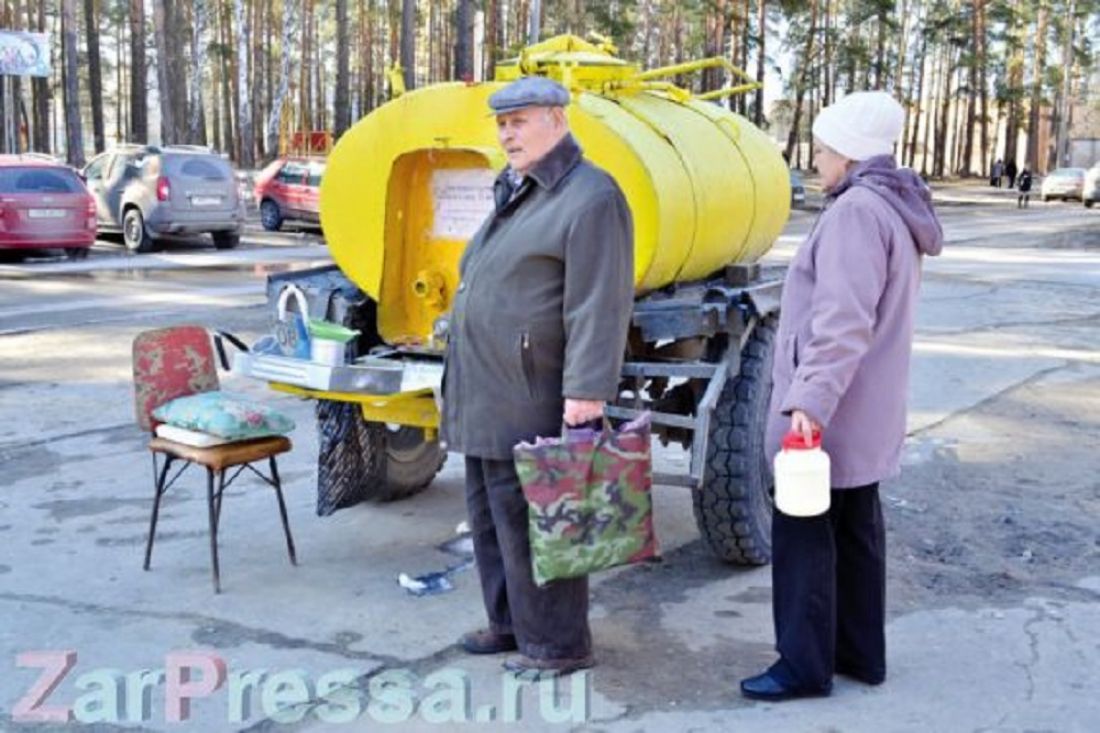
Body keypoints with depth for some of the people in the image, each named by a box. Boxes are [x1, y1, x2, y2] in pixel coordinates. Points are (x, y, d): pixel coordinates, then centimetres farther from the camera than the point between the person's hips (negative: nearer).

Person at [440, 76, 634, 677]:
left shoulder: (590, 197, -13)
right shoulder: (515, 194, 18)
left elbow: (598, 306, -21)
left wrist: (587, 391, -26)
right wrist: (462, 374, 24)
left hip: (531, 401, -10)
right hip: (488, 398, 10)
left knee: (529, 519, -4)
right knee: (490, 512, 17)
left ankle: (557, 643, 10)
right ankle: (511, 622, 31)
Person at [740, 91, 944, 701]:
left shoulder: (856, 210, -17)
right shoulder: (893, 209, 15)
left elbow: (843, 324, -27)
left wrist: (811, 399, -30)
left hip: (827, 411, -10)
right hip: (866, 411, 10)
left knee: (804, 530, -2)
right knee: (856, 525, 16)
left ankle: (804, 665, 7)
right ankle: (862, 653, 26)